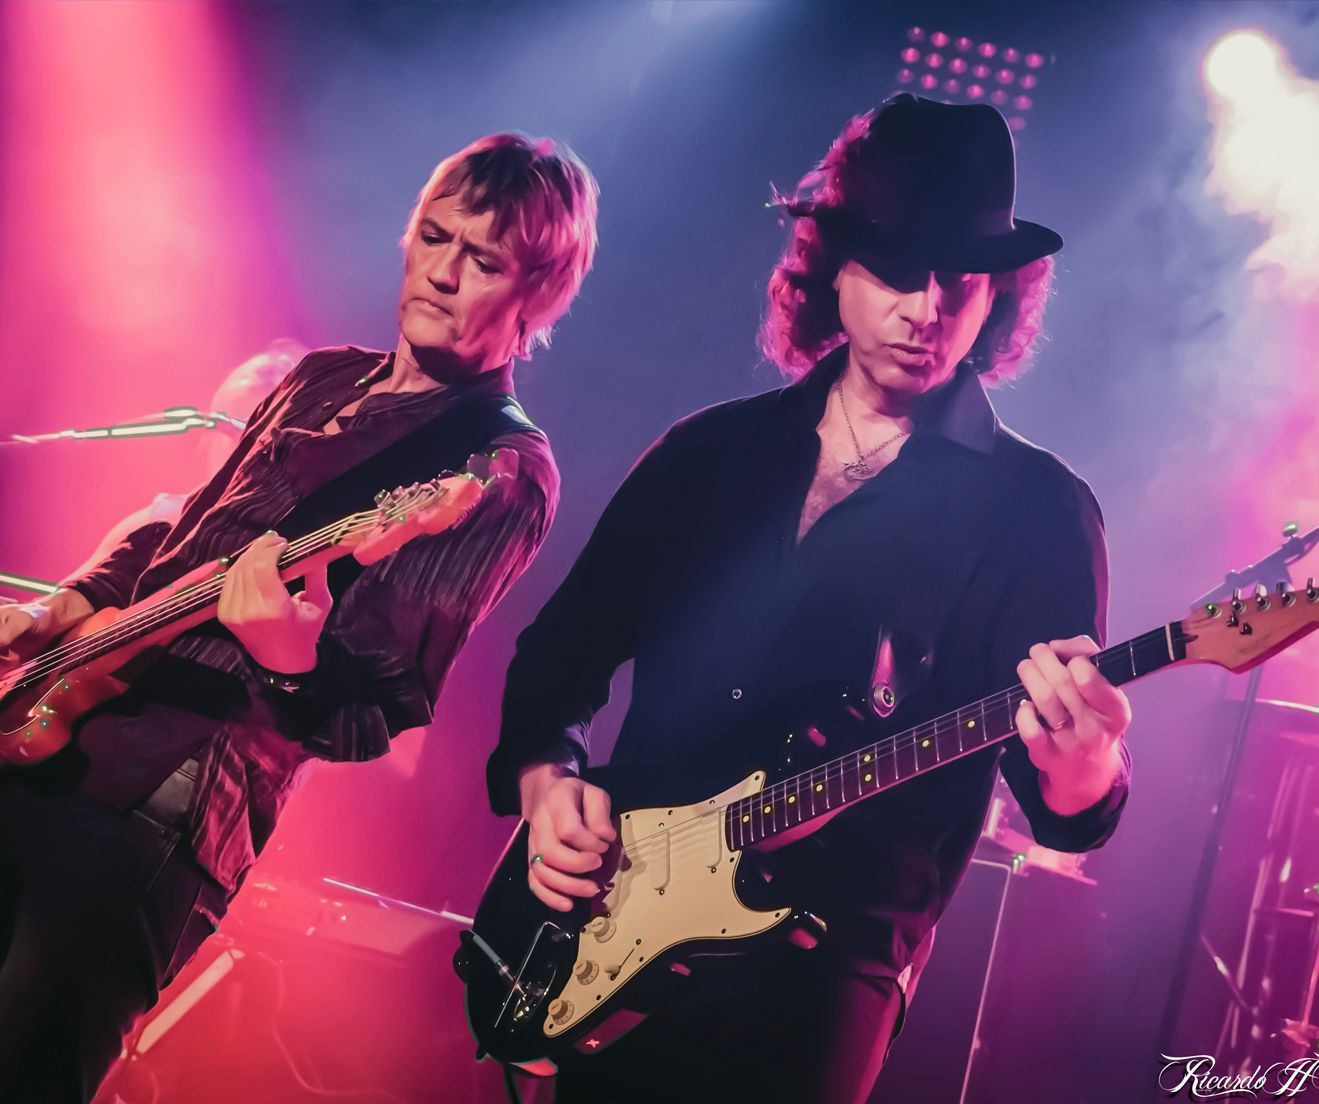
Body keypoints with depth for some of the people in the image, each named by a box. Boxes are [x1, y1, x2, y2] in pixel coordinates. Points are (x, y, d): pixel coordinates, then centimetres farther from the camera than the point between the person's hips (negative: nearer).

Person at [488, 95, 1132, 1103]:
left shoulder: (1038, 509, -4)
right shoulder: (711, 447, 8)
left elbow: (1072, 807, -9)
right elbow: (564, 648, 14)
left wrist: (1080, 767, -31)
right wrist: (546, 776, -4)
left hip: (819, 967, -4)